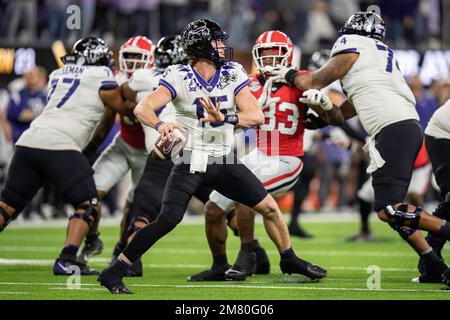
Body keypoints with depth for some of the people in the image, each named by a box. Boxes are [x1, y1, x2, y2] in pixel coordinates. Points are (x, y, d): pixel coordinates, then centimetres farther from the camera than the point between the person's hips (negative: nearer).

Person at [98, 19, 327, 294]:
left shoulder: (232, 74, -3)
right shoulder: (179, 77, -13)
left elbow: (257, 116, -11)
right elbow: (143, 108, -24)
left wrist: (224, 119, -29)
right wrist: (160, 125, -46)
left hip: (223, 161, 5)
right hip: (190, 161, -4)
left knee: (269, 207, 6)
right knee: (168, 220, -19)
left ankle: (289, 260, 30)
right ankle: (113, 273, -12)